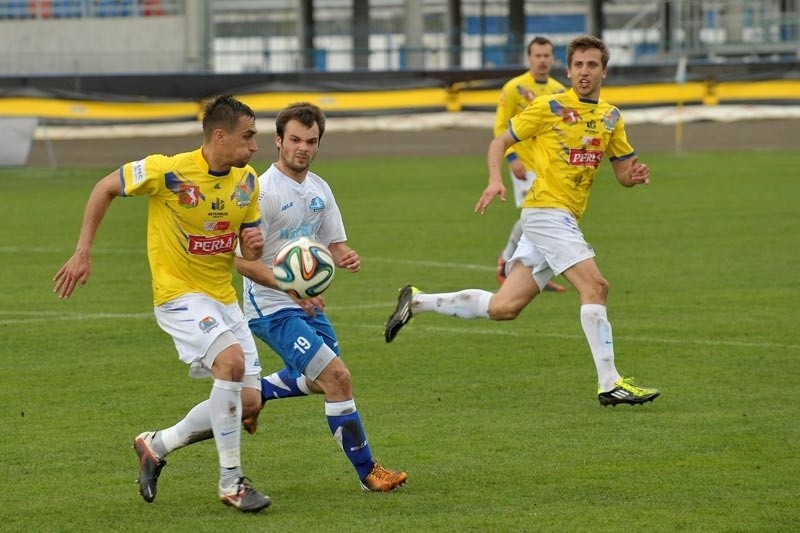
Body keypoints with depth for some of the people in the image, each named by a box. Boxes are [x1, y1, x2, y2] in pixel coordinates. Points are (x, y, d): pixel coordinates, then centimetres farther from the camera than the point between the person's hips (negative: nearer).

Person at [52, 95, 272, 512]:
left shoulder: (247, 180, 1)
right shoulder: (168, 171, -18)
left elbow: (249, 250, 11)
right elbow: (105, 188, -4)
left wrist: (255, 244, -14)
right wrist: (83, 252, -6)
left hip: (223, 298, 7)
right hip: (178, 293, -7)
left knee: (247, 401, 1)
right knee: (232, 359, -31)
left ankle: (156, 446, 22)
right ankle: (230, 481, -20)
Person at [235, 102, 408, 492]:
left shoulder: (319, 189, 6)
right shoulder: (263, 192, -18)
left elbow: (334, 243, 13)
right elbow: (243, 259, -21)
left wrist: (347, 256, -11)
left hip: (307, 302, 9)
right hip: (272, 308, -9)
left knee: (320, 382, 24)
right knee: (338, 378, -16)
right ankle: (367, 471, -7)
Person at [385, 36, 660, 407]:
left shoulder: (611, 118, 14)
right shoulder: (549, 108, -3)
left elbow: (624, 173, 18)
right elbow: (500, 142, 4)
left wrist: (636, 175, -6)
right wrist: (495, 179, -14)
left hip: (565, 219, 7)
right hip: (546, 210, -7)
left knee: (503, 307, 5)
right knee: (595, 285, -20)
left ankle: (417, 301, 19)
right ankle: (609, 383, -19)